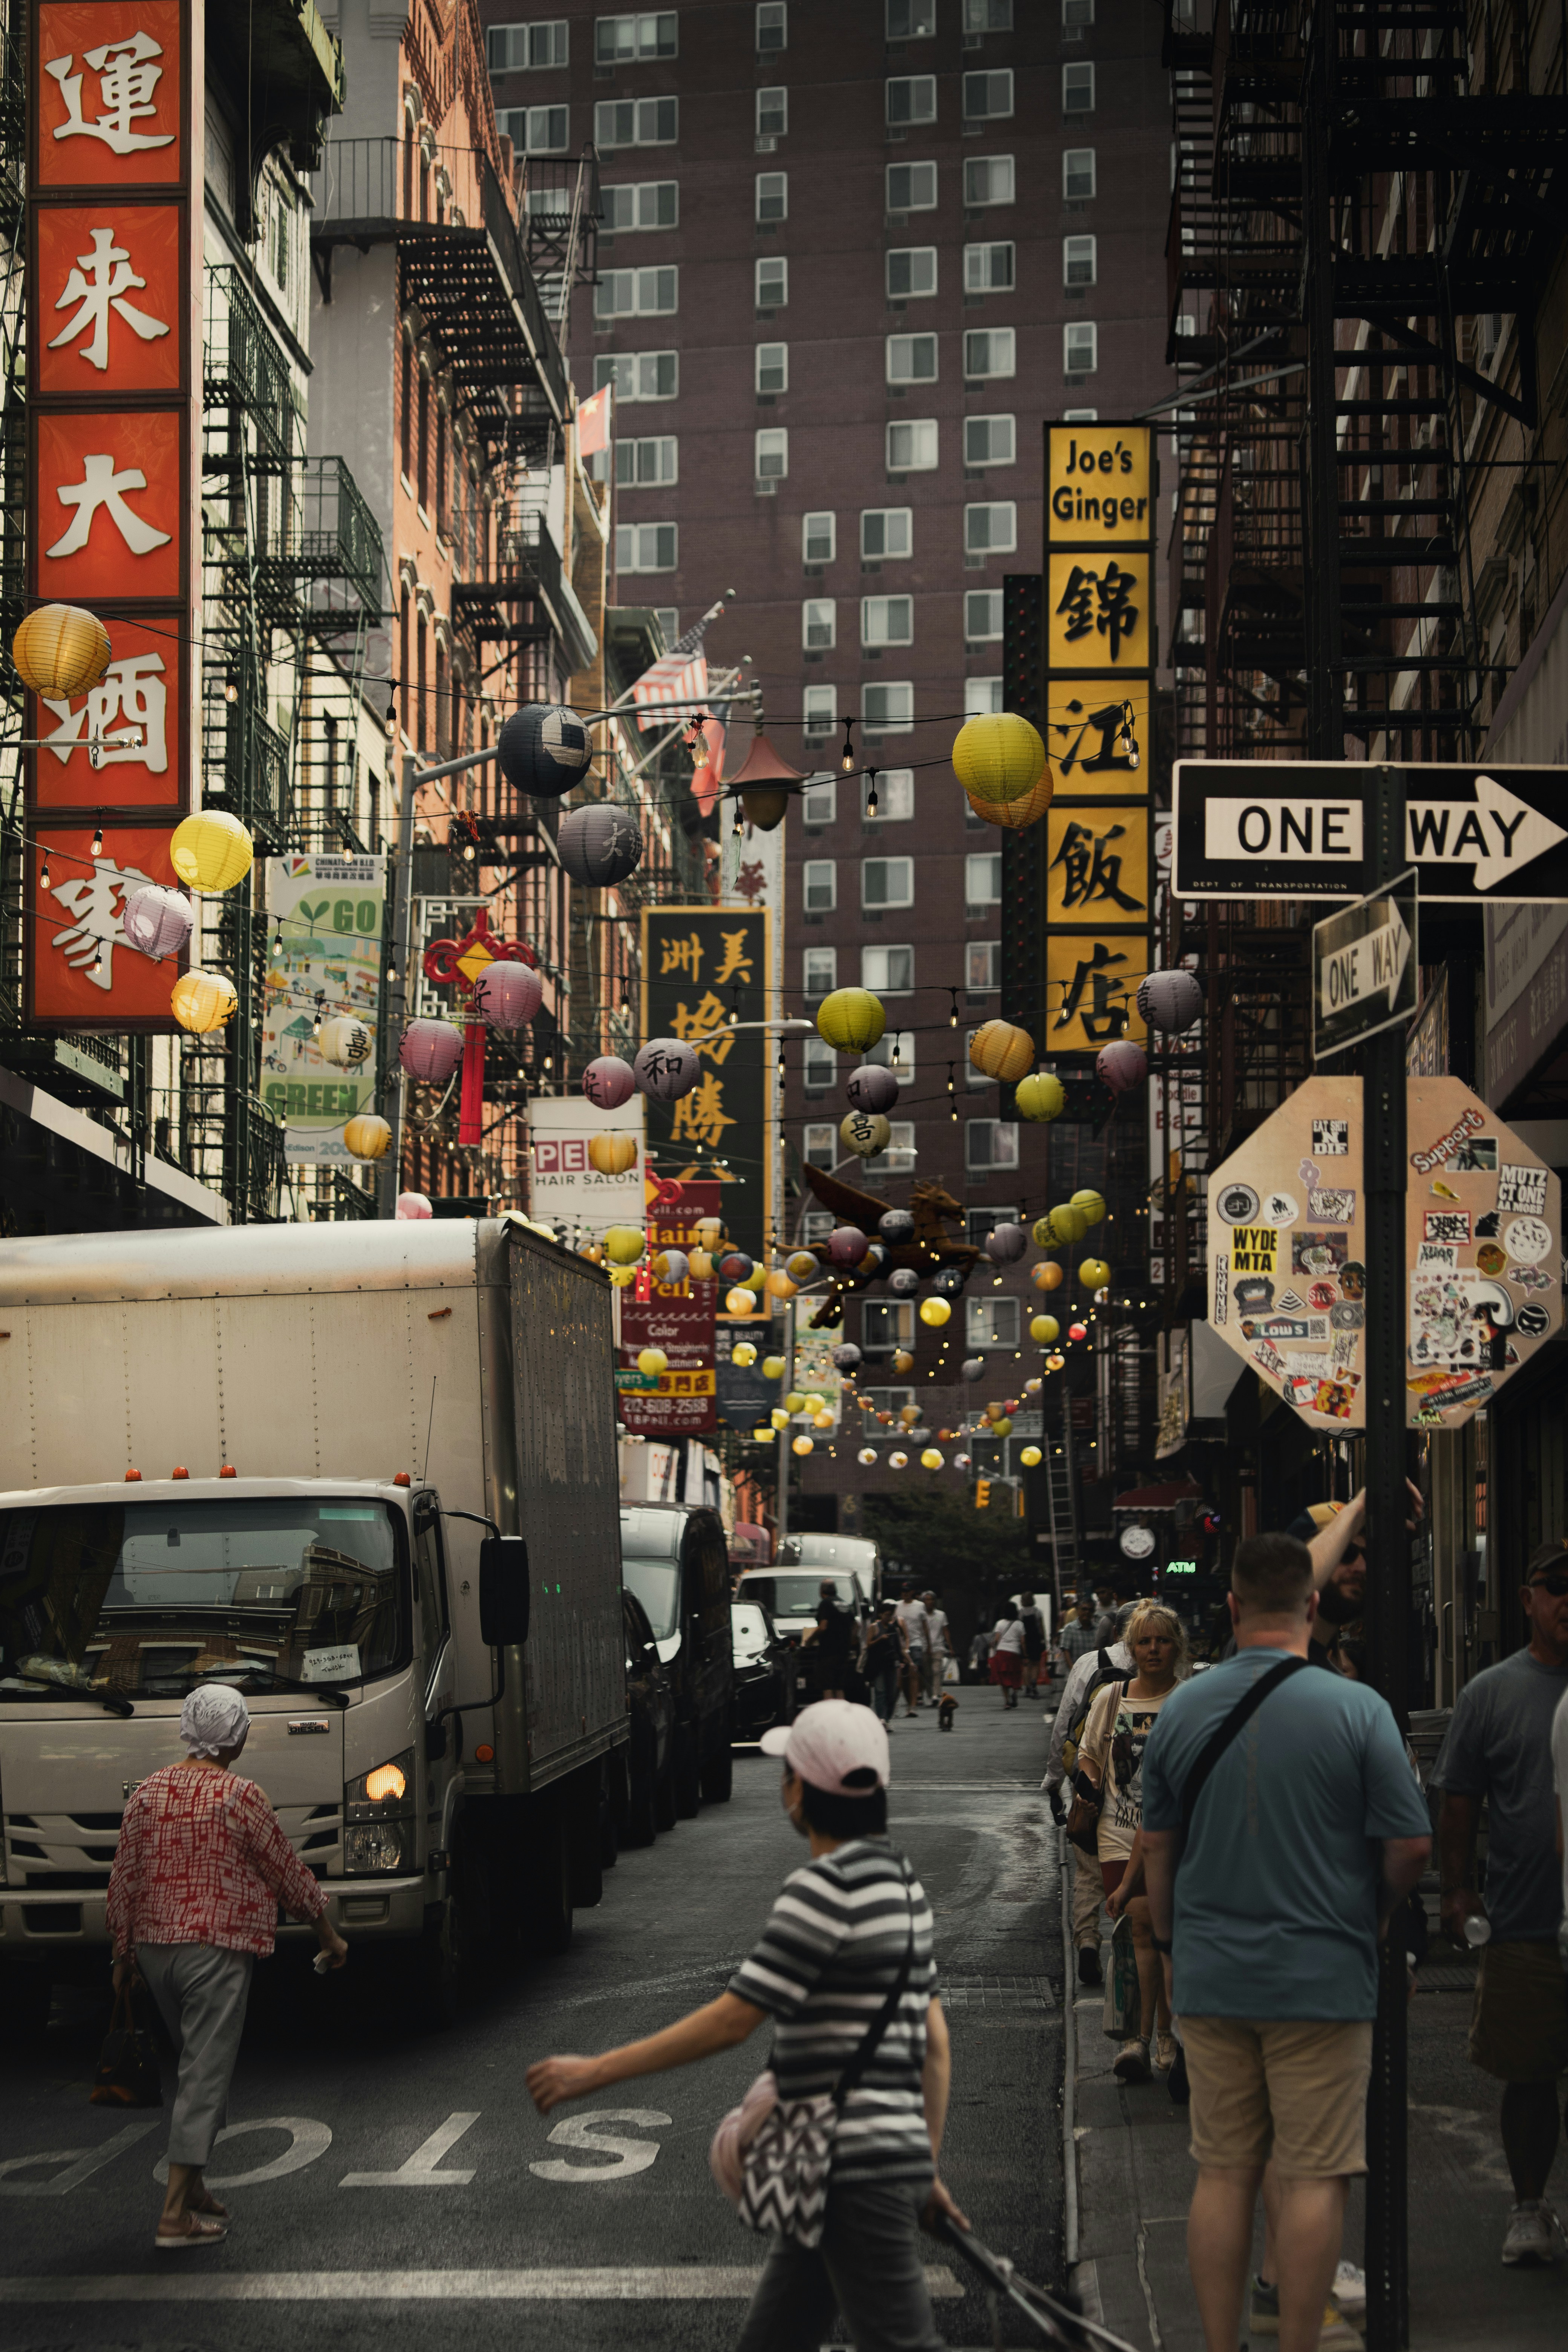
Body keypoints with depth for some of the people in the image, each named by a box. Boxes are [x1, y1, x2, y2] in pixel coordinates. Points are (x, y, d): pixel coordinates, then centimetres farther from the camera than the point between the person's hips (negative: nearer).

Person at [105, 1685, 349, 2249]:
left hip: (154, 1948, 6)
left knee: (196, 2064, 21)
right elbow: (287, 1871, -3)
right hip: (217, 1948, -6)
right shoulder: (239, 1796, -10)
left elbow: (124, 1879, 8)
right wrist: (328, 1931, 10)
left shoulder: (149, 1792, 6)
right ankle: (176, 2213, -9)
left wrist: (123, 1950, 17)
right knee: (206, 2072, -5)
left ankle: (194, 2188, 26)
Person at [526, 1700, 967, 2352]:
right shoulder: (902, 1882, 13)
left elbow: (732, 2020, -18)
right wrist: (927, 2166, 23)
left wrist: (596, 2072, -14)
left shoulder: (824, 1887, -15)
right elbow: (935, 2041, 17)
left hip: (857, 2170, -9)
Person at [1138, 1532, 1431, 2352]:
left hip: (1211, 1978, 4)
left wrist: (1169, 1947, 22)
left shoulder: (1180, 1710, 2)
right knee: (1313, 2178, 2)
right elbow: (1410, 1848, -7)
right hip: (1323, 1978, -4)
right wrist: (1370, 1921, 11)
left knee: (1222, 2174, 10)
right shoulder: (1357, 1709, -10)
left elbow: (1157, 1850, 9)